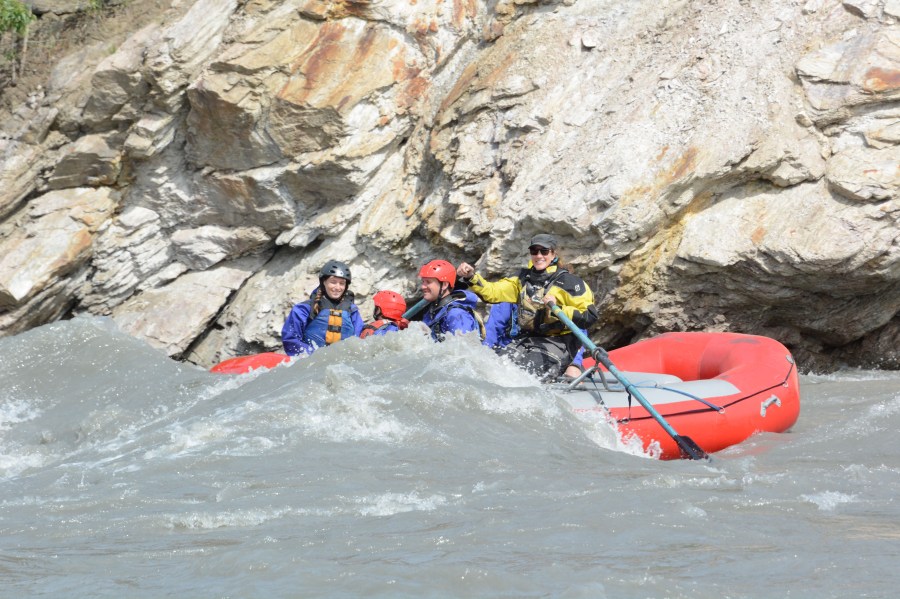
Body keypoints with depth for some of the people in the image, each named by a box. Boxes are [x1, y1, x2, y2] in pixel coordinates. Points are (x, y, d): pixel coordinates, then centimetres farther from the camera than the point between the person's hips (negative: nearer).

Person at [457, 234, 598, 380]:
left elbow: (590, 316, -12)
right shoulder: (524, 277, 13)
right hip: (526, 339, 6)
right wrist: (472, 277, -9)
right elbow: (493, 292, 7)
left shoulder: (569, 282, -6)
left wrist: (558, 309, -23)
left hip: (557, 344, -6)